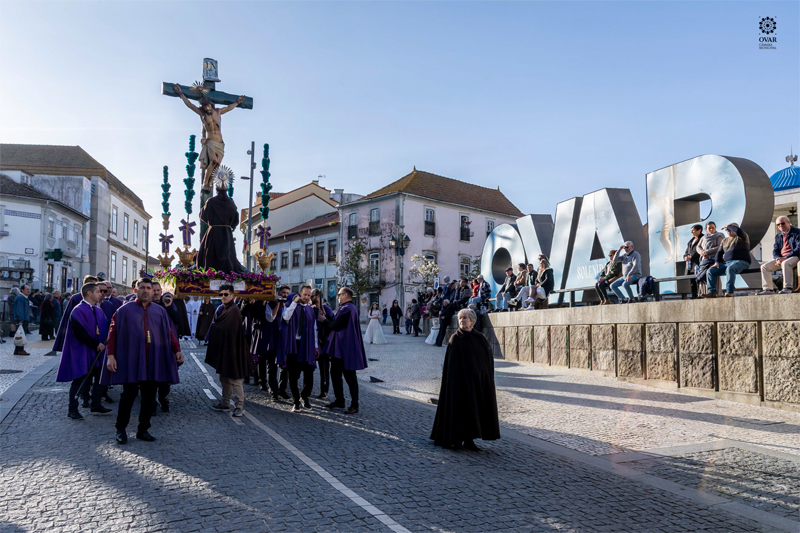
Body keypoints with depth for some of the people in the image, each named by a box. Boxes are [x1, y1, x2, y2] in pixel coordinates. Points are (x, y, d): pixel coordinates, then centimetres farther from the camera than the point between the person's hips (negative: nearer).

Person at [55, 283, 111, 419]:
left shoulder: (98, 311, 9)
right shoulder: (78, 311, -14)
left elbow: (105, 328, 10)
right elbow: (79, 333, -20)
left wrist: (103, 344, -8)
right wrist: (96, 344, -17)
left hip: (97, 351, 7)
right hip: (82, 352, -7)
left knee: (101, 377, 9)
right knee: (80, 380, -1)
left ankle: (96, 404, 23)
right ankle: (72, 409, 10)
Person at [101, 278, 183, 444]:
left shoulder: (160, 311, 11)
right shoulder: (125, 310, 3)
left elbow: (169, 332, 8)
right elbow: (113, 333, -1)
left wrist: (177, 349, -6)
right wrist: (110, 355, -10)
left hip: (153, 361, 3)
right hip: (131, 360, -3)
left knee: (149, 397, 5)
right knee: (129, 395, -2)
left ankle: (143, 430, 18)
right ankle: (121, 429, 16)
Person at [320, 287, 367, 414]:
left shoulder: (347, 309, -18)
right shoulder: (351, 308, 16)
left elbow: (335, 325, -20)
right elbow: (338, 323, 17)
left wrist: (324, 320, -3)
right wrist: (326, 317, 10)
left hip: (346, 348, -11)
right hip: (339, 348, 11)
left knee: (349, 376, -4)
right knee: (335, 374, 16)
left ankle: (354, 405, 3)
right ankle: (339, 400, 26)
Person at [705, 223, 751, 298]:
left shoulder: (742, 238, 4)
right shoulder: (725, 240, 24)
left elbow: (738, 231, -19)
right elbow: (719, 252, 20)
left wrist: (729, 226, -1)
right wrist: (717, 262, 3)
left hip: (741, 262, -7)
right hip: (727, 263, 7)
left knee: (730, 269, -40)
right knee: (710, 271, -12)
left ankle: (730, 292, -45)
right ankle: (712, 292, -21)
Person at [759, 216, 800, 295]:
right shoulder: (778, 236, 17)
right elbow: (775, 250, 15)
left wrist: (785, 258, -22)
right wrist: (778, 259, -9)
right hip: (781, 258, 7)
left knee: (785, 263, -39)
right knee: (764, 267, -10)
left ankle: (787, 288, -38)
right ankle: (768, 289, -13)